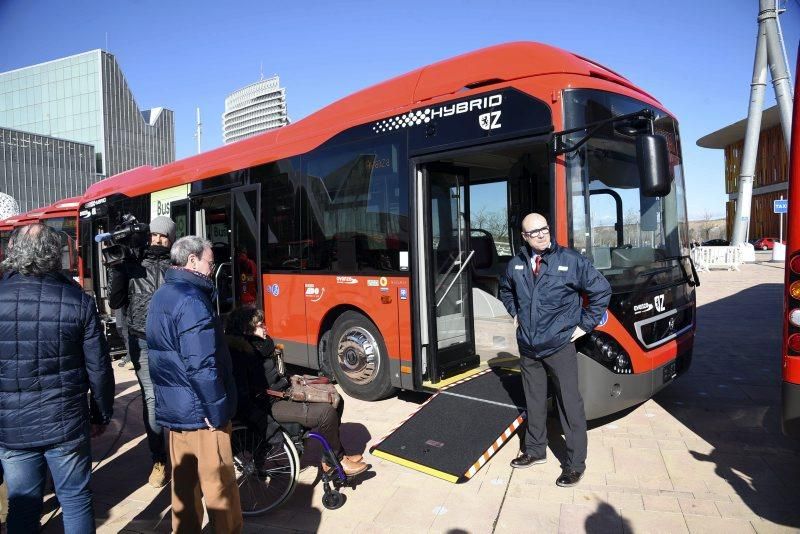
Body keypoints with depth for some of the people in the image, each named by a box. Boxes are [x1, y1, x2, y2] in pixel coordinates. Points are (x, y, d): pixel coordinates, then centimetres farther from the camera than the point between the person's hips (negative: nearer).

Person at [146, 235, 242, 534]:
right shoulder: (192, 301, -21)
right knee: (219, 486, 4)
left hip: (172, 408, 10)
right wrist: (218, 411, -18)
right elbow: (202, 366, -27)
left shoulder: (161, 296, 11)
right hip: (201, 413, -10)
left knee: (184, 481, 20)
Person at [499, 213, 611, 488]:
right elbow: (505, 290, 24)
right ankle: (535, 450, 35)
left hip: (560, 346, -4)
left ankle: (575, 463, 18)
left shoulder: (572, 260, -9)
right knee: (534, 402, 17)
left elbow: (601, 291, -3)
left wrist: (584, 324, -3)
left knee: (570, 404, 2)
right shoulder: (516, 264, 2)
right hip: (527, 347, 4)